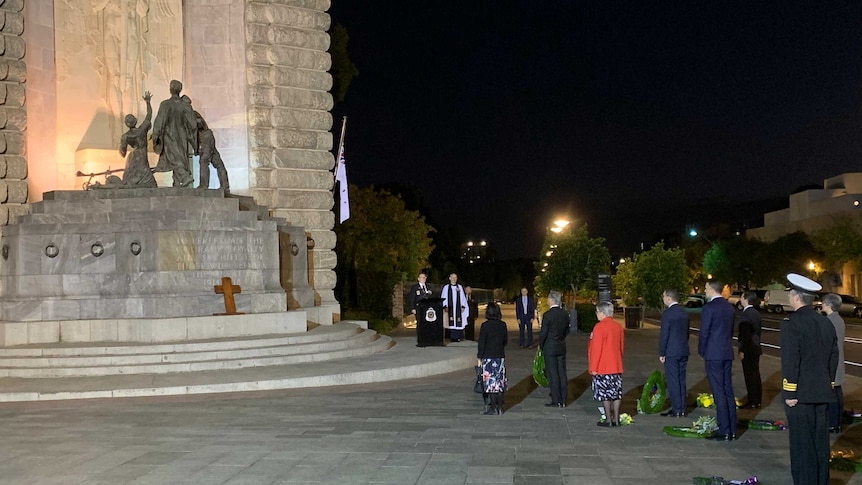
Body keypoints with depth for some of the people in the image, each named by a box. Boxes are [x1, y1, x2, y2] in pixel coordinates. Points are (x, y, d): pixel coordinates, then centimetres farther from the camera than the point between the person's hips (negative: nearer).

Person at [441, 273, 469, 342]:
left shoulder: (460, 287, 11)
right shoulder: (446, 287, 5)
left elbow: (463, 297, 9)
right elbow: (444, 298, 1)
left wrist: (463, 306, -2)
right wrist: (445, 307, -11)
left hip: (458, 308, 2)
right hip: (450, 308, -2)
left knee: (458, 323, -3)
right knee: (451, 323, -4)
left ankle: (458, 337, -1)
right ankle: (452, 337, -2)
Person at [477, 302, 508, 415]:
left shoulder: (485, 325, -12)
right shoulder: (503, 325, 1)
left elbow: (481, 343, -10)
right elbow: (506, 341, 10)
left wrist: (479, 358, -3)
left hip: (488, 357, -4)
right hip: (500, 357, 4)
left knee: (490, 382, 0)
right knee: (499, 382, 9)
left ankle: (493, 408, 0)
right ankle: (500, 407, 12)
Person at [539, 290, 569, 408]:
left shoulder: (547, 315, -16)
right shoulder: (564, 314, 4)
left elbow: (543, 333, -15)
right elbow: (567, 331, 12)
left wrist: (540, 345, 0)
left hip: (550, 348, -6)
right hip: (562, 347, 6)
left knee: (552, 374, -1)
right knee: (562, 373, 10)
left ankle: (556, 401, 0)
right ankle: (563, 401, 15)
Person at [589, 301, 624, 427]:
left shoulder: (599, 327, -15)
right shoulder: (618, 326, 7)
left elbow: (596, 348, -15)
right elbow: (621, 347, 14)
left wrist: (593, 368, -11)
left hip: (602, 368, -7)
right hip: (617, 366, 7)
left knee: (605, 394, 0)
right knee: (616, 393, 9)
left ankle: (608, 420, 3)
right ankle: (616, 419, 13)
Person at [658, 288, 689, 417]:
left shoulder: (667, 313, -14)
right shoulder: (684, 312, 9)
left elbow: (664, 335, -14)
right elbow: (687, 332, 15)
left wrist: (661, 353, -8)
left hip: (671, 352, -8)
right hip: (684, 352, 8)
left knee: (673, 381, -2)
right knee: (681, 381, 12)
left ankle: (676, 410, 0)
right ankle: (682, 409, 17)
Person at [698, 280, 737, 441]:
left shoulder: (708, 308, -13)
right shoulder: (730, 307, 11)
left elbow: (704, 332, -12)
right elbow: (731, 331, 15)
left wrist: (701, 351, 1)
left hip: (713, 355, -8)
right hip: (727, 354, 8)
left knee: (719, 393, -5)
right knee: (728, 391, 11)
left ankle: (724, 432, -4)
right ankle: (732, 430, 15)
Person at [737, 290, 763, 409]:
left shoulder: (746, 314, -18)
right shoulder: (756, 313, 11)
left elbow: (745, 334, -21)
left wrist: (742, 350, -18)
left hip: (748, 350, -9)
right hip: (756, 348, 9)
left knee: (750, 375, -4)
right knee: (755, 374, 14)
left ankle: (753, 402, 1)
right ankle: (757, 400, 21)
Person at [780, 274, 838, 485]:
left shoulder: (791, 324, -15)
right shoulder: (826, 323, 7)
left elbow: (790, 362, -18)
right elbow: (833, 358, 12)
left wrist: (789, 393, -13)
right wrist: (828, 384, 20)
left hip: (800, 394, -7)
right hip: (822, 392, 7)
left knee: (802, 444, 0)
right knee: (820, 441, 15)